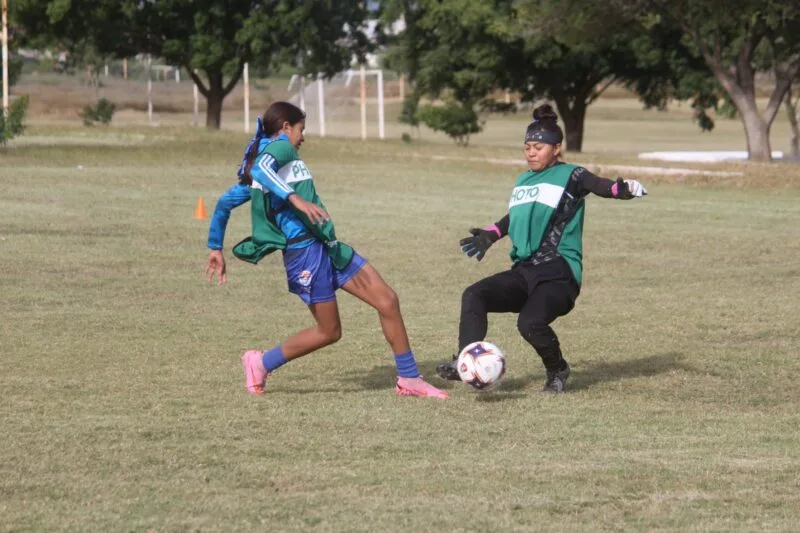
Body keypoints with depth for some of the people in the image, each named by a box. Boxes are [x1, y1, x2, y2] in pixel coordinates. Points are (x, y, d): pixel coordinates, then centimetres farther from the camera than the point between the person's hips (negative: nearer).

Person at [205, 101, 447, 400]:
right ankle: (261, 364, 18)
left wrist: (216, 248, 29)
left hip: (327, 246, 10)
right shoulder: (280, 146, -6)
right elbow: (261, 167, -29)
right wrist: (296, 199, -38)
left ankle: (409, 380, 9)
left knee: (387, 301, 3)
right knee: (329, 331, 1)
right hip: (305, 250, -10)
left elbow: (225, 203, 23)